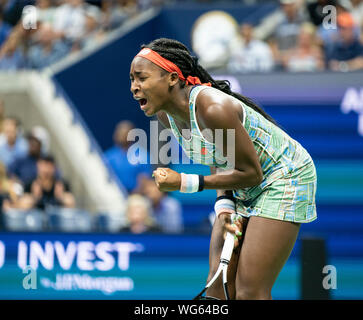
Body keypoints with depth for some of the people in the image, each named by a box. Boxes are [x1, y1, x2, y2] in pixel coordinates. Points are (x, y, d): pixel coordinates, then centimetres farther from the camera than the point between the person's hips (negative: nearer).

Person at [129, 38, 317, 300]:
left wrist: (186, 183, -26)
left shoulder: (214, 109, -33)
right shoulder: (166, 114, -6)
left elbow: (251, 174, -25)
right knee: (218, 284, 1)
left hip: (284, 178, -8)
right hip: (243, 191, 8)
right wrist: (224, 206, -10)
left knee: (250, 293, -14)